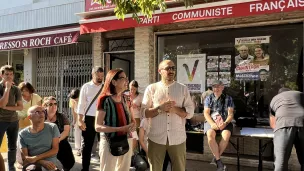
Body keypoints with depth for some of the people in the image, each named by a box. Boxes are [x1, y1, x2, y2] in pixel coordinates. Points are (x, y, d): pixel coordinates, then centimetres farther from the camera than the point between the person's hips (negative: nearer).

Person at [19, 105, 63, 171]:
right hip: (33, 163, 0)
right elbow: (24, 157, 0)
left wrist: (36, 158, -13)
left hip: (51, 162, 0)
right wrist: (43, 162, -16)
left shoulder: (52, 128, 2)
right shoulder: (22, 134, 2)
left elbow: (55, 149, -1)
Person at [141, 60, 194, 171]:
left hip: (178, 138, 1)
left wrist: (175, 109, -15)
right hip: (156, 138, 0)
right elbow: (144, 112, -1)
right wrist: (160, 108, -15)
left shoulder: (183, 89, 5)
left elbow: (190, 113, 1)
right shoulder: (151, 89, 3)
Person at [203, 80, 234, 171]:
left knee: (226, 136, -32)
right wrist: (212, 124, -18)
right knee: (210, 135, -33)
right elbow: (206, 113, 0)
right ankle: (218, 160, -21)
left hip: (224, 122, 0)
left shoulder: (228, 99, 7)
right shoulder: (208, 98, 8)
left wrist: (225, 123, -19)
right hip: (211, 122, 0)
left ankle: (215, 158, -14)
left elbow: (230, 114, 1)